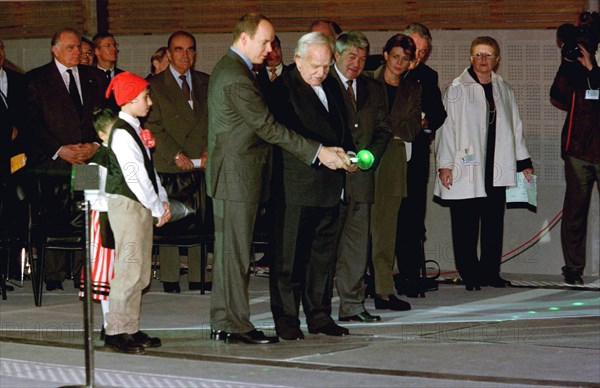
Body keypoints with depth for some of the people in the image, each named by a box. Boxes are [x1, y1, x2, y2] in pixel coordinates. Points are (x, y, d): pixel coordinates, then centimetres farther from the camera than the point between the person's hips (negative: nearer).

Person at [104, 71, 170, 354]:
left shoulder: (136, 130, 16)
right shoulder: (122, 132, -14)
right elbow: (133, 175, -18)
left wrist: (162, 199, 9)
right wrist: (157, 208, -13)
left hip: (142, 205, 10)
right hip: (126, 204, -10)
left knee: (141, 272, 11)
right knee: (129, 269, -11)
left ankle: (131, 329, 16)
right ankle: (116, 332, -9)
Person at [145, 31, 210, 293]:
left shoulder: (206, 84, 15)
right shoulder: (155, 86, 3)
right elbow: (153, 126, -3)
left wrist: (209, 152, -3)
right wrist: (176, 155, -11)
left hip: (201, 165, 3)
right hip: (169, 166, -3)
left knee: (200, 223, 1)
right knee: (169, 223, -4)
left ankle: (197, 278, 7)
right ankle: (170, 279, 2)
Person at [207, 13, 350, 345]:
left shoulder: (227, 69, 15)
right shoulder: (236, 77, -19)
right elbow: (268, 127, -21)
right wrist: (318, 152, -20)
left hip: (233, 176, 11)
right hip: (236, 177, -11)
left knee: (228, 251, 12)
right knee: (236, 252, -5)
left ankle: (222, 323, 17)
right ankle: (237, 325, -1)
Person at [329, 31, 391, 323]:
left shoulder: (373, 90, 15)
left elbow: (383, 129, 17)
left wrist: (370, 156, 0)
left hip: (360, 177, 5)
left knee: (357, 243, 6)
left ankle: (352, 305, 10)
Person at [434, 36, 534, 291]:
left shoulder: (504, 90, 14)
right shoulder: (457, 89, -1)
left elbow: (514, 126, 21)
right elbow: (446, 126, -4)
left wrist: (523, 160, 19)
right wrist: (444, 164, -9)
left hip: (496, 169, 4)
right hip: (466, 168, -4)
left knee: (494, 223, 6)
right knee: (466, 226, -2)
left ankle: (490, 272, 14)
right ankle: (470, 276, 6)